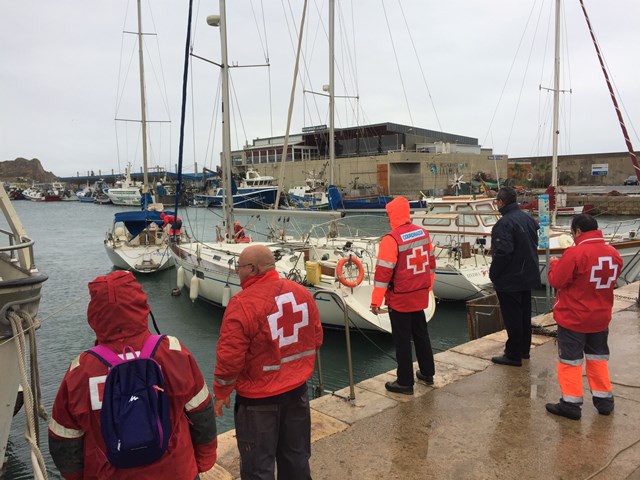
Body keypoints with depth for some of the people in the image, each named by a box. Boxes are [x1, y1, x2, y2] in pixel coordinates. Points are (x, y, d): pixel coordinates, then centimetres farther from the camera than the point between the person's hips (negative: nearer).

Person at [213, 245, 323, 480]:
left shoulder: (242, 304, -22)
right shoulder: (301, 292, -4)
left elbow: (230, 357, -20)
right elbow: (316, 338, 6)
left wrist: (221, 393, -3)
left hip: (258, 400, -5)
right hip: (298, 390, 6)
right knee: (296, 457, 22)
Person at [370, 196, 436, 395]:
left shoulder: (391, 239, -20)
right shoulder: (423, 233, 1)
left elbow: (383, 272, -19)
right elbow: (431, 262, 11)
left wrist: (376, 300, -12)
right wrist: (428, 286, 23)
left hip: (400, 299, -7)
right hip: (420, 295, 7)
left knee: (402, 340, 5)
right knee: (421, 334, 21)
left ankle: (405, 382, 15)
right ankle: (427, 373, 35)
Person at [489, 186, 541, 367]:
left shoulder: (504, 223, -23)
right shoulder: (528, 219, 5)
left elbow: (502, 253, -26)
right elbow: (534, 244, 13)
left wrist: (493, 273, -13)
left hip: (509, 279, -9)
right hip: (527, 276, 9)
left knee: (512, 317, 1)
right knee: (524, 314, 18)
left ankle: (513, 355, 10)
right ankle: (524, 349, 31)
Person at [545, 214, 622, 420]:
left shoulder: (574, 253, -22)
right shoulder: (614, 254, -2)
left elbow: (556, 281, -17)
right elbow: (610, 280, 12)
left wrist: (554, 264, 1)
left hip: (573, 319, -6)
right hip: (600, 318, 6)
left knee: (570, 359, 5)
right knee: (598, 357, 20)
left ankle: (571, 403, 9)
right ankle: (604, 399, 28)